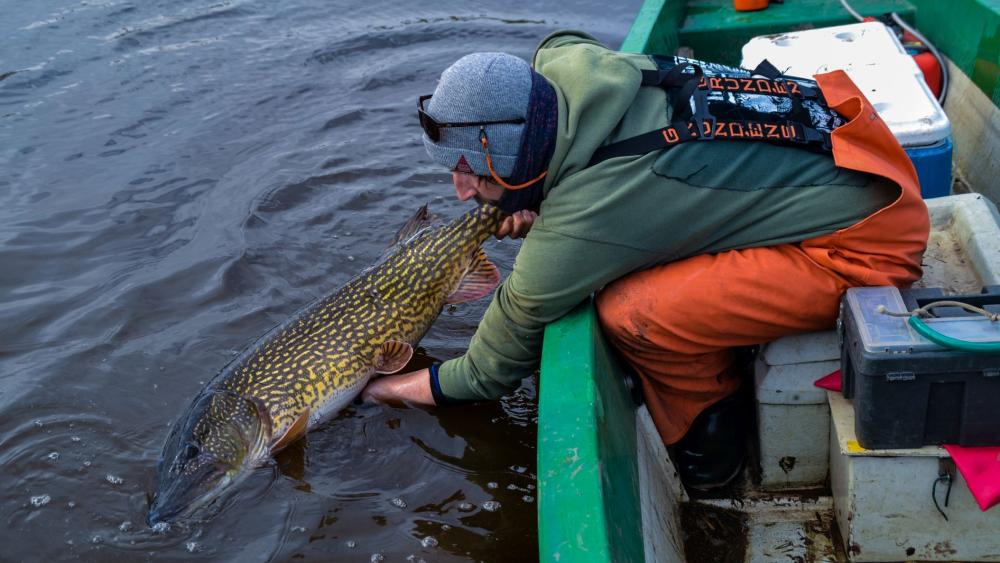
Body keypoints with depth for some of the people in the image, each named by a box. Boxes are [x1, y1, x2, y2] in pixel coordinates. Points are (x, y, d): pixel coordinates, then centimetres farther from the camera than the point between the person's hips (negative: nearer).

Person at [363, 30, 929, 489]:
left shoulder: (578, 228, -25)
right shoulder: (566, 62, -7)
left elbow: (494, 370, -9)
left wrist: (394, 388, 12)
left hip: (871, 237, -9)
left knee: (630, 314, -22)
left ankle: (707, 443, 7)